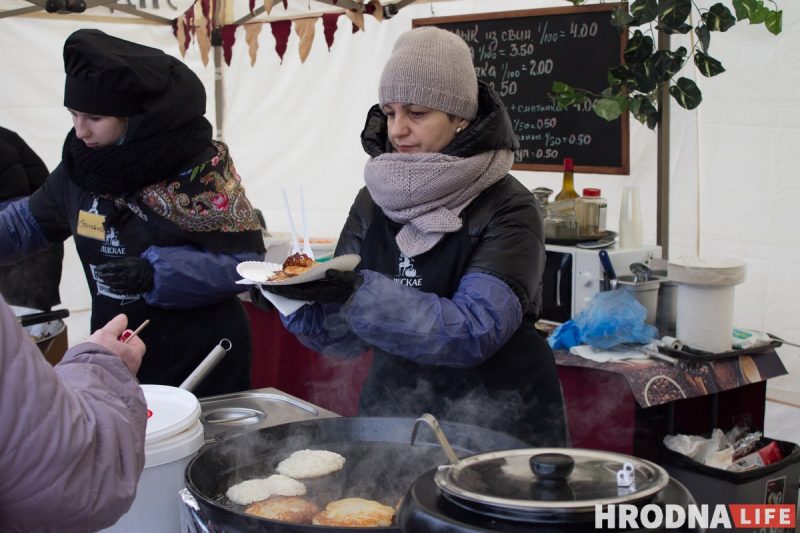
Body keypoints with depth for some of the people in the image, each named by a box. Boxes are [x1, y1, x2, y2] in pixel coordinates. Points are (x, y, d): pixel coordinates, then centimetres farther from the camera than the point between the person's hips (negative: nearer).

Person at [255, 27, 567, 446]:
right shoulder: (373, 202, 2)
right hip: (391, 418, 3)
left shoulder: (508, 208, -11)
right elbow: (346, 333, 3)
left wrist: (358, 293, -29)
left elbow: (473, 331, -22)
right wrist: (301, 304, -16)